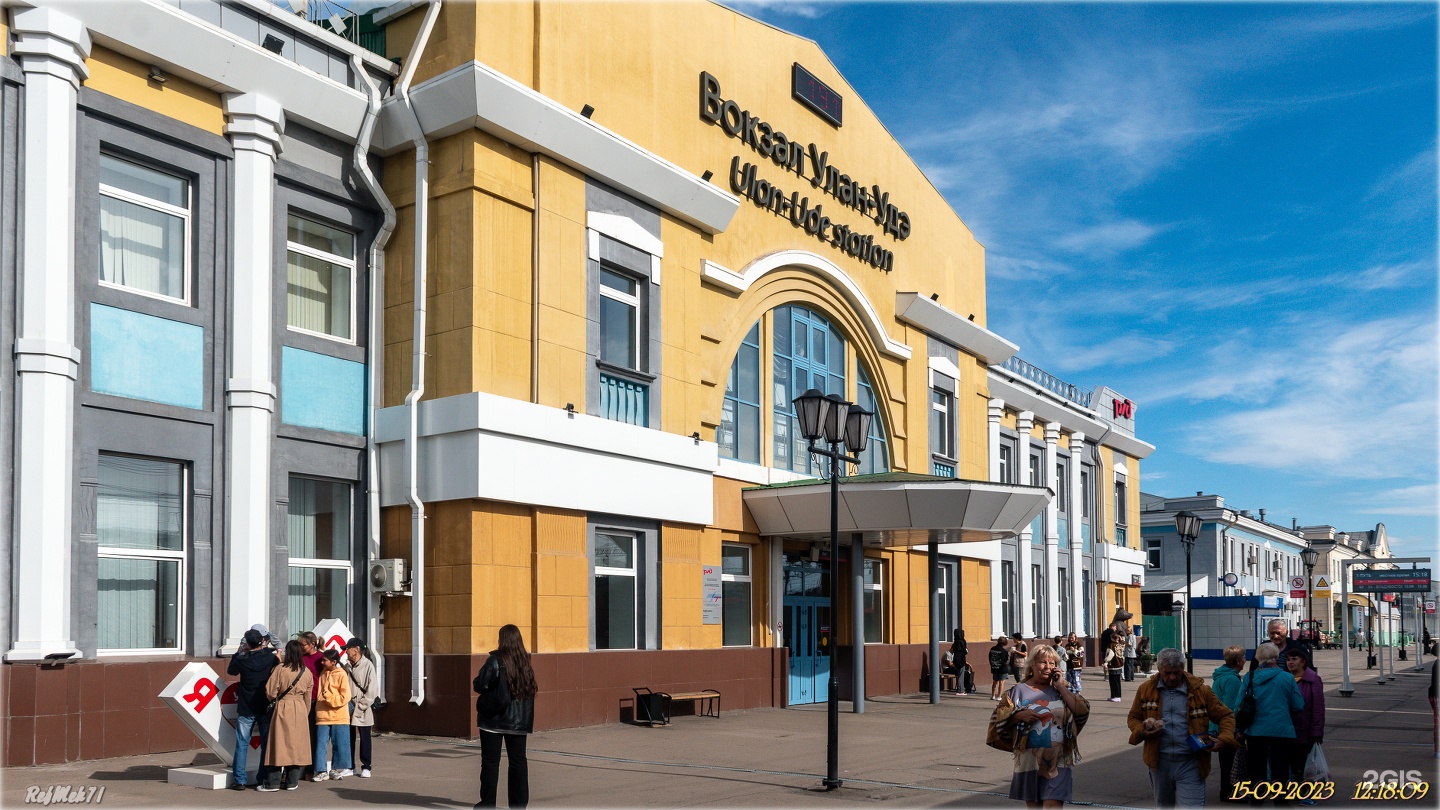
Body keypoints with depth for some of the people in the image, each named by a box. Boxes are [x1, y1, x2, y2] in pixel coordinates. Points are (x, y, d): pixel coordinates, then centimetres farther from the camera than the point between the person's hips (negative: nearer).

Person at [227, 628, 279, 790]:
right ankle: (263, 779, 8)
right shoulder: (271, 657, -7)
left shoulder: (242, 660, -10)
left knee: (242, 744, 6)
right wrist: (267, 648, 22)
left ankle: (239, 780, 3)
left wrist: (239, 652, 17)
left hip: (246, 709, -1)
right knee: (266, 744, 7)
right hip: (267, 708, 1)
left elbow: (230, 670, 11)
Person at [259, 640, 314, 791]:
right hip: (300, 710, 3)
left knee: (278, 744, 2)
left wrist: (275, 699, 14)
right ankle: (292, 781, 11)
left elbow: (271, 693, -8)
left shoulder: (280, 669, -11)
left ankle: (272, 782, 5)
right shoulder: (307, 672, 2)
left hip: (282, 709, -3)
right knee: (296, 744, 8)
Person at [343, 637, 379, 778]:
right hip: (347, 708, 5)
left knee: (364, 738, 3)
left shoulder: (368, 665, -9)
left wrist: (361, 705, -14)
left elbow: (372, 688, -11)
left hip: (362, 710, -5)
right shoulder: (346, 666, 8)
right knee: (349, 738, 10)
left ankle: (366, 767, 11)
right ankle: (349, 766, 21)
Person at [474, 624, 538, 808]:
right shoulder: (526, 662, 3)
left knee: (490, 761, 4)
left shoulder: (496, 660, -12)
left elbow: (479, 685, -12)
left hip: (494, 718, -4)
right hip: (519, 721, 4)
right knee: (518, 761, 10)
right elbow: (532, 688, 11)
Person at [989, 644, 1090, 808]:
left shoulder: (1062, 689, 6)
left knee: (1052, 805, -9)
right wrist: (1019, 716, -15)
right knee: (1033, 805, 12)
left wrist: (1061, 686, -8)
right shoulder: (1019, 690, 3)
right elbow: (997, 719, 2)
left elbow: (1083, 712, -8)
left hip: (1057, 762, -1)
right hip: (1029, 762, 1)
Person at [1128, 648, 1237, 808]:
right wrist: (1141, 733, -10)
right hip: (1160, 761, 2)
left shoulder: (1200, 690, -1)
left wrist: (1224, 739, -14)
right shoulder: (1146, 689, 3)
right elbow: (1133, 718, 12)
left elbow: (1225, 716, 5)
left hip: (1190, 764, -2)